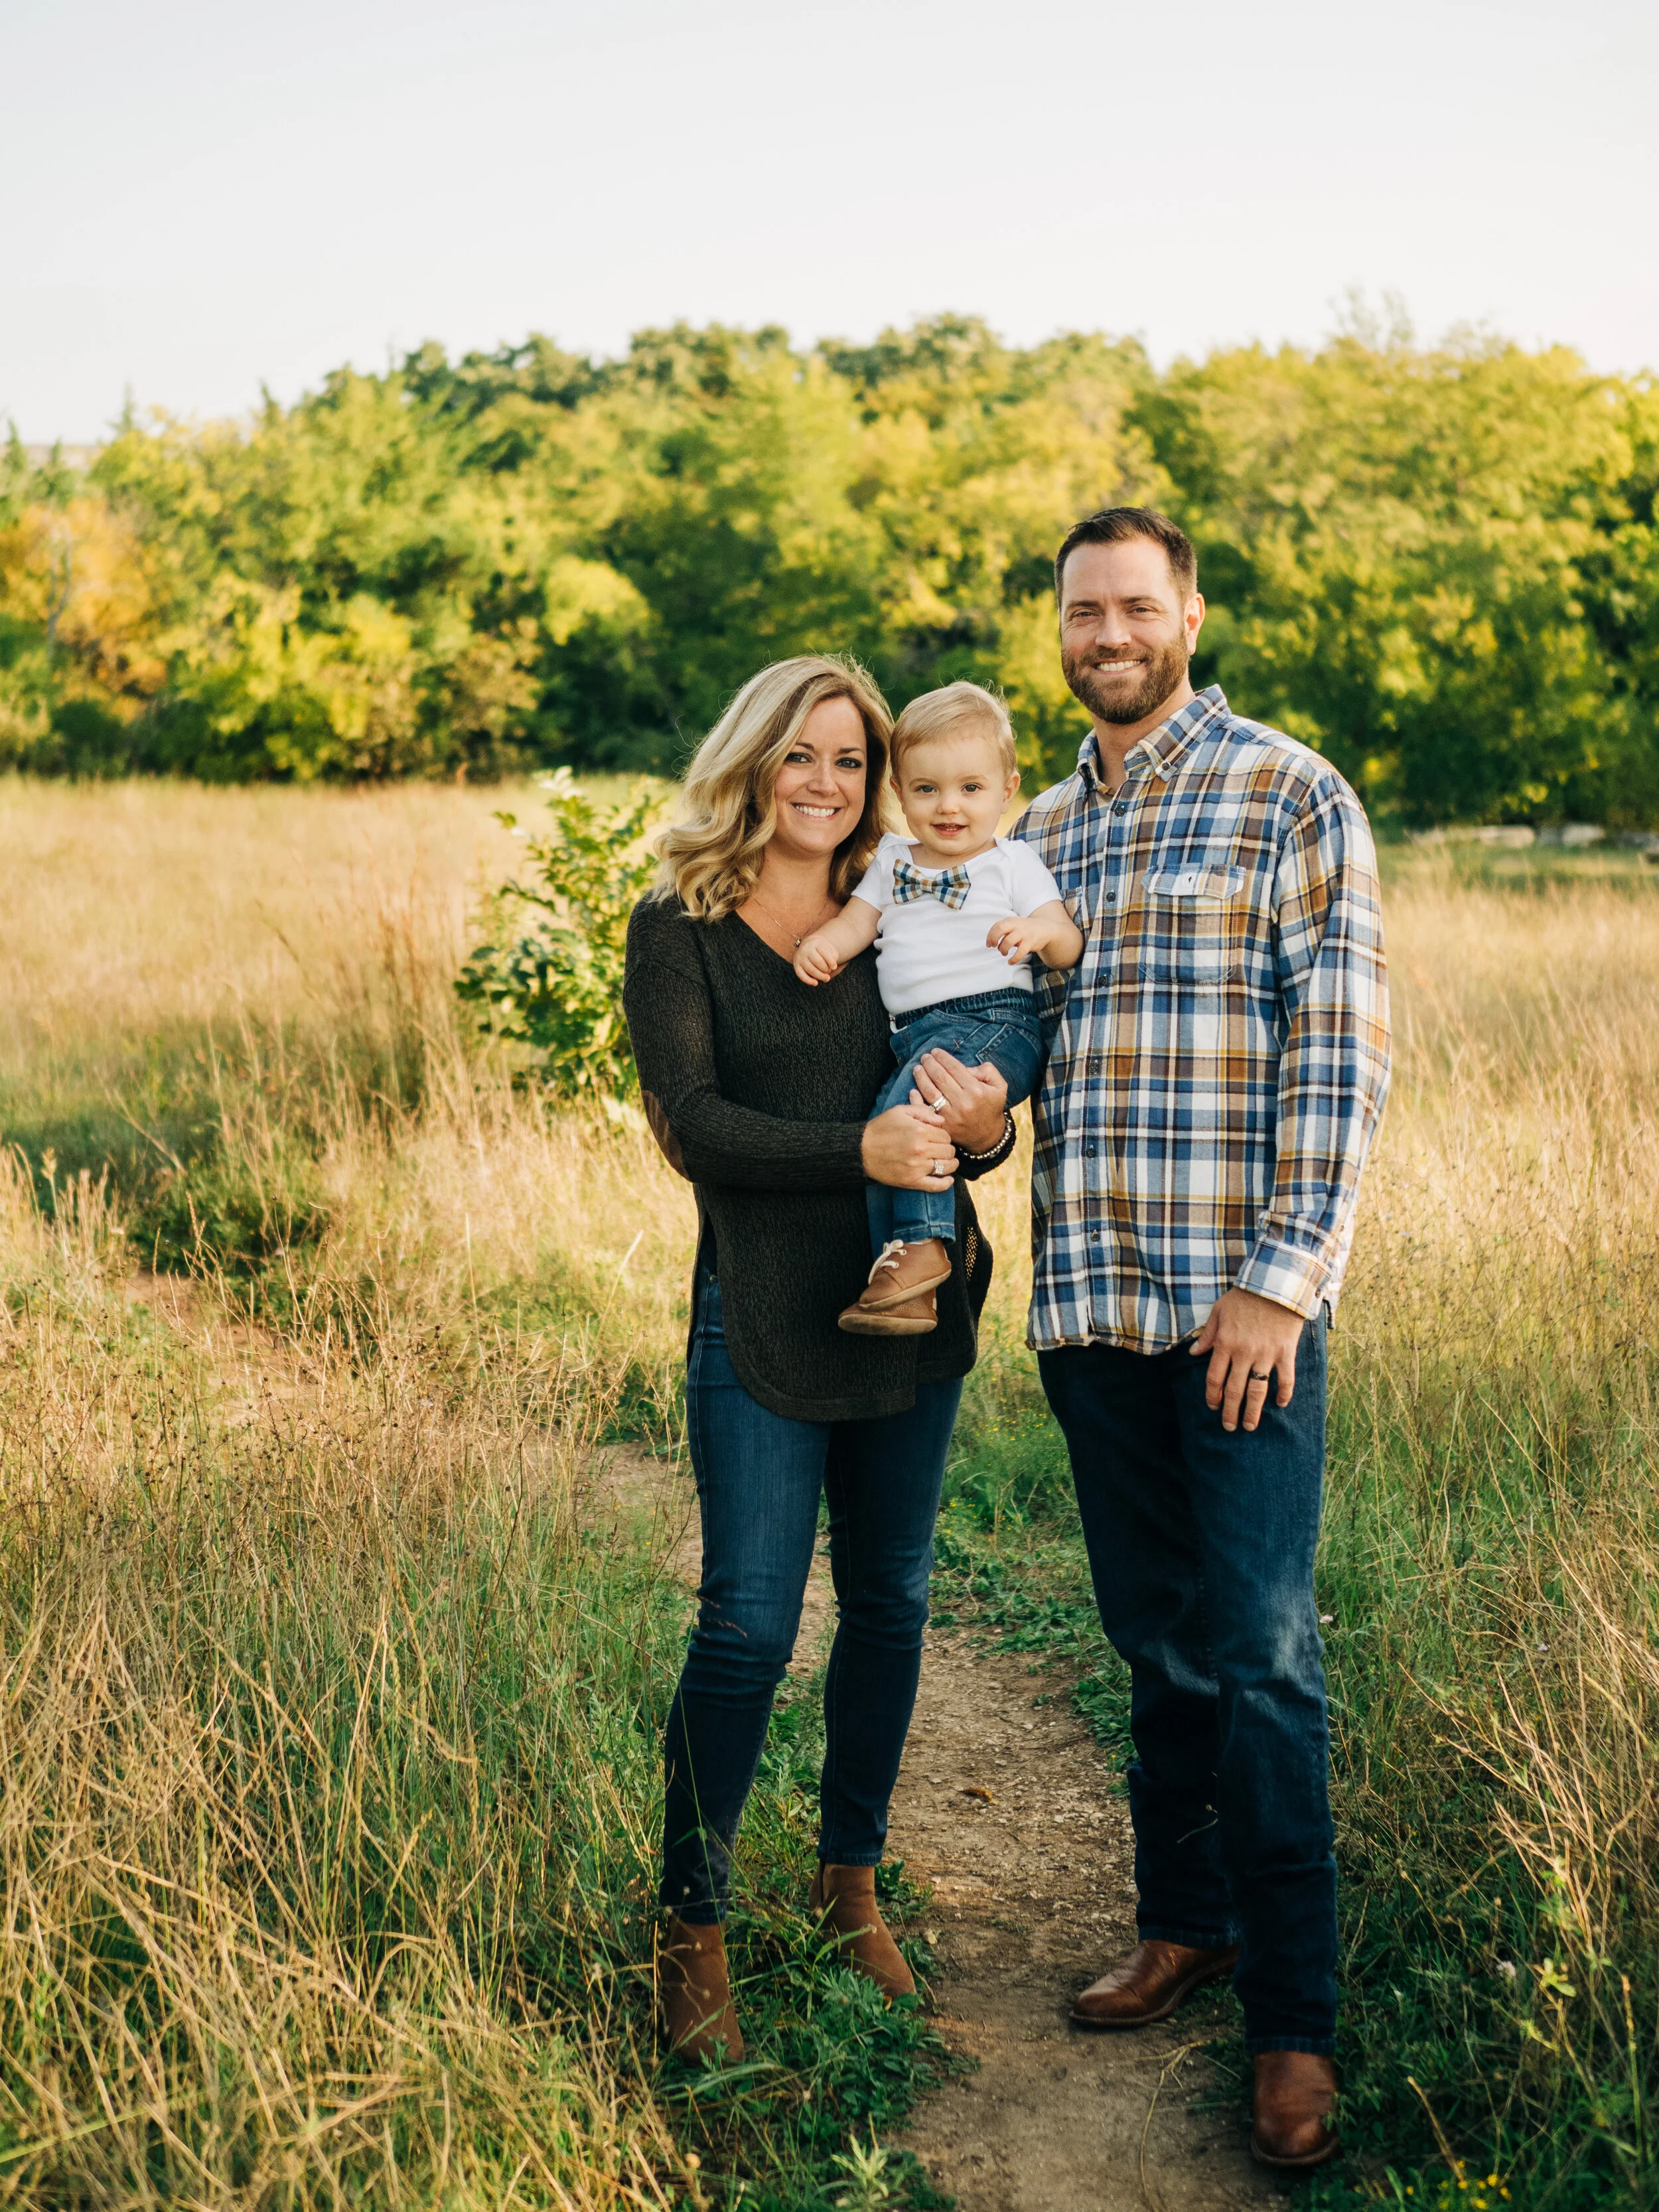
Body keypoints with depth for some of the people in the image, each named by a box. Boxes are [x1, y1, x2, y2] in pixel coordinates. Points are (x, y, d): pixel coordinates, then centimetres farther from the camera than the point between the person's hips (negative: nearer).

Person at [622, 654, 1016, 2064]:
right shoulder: (678, 930, -2)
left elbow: (975, 1108, 6)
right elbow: (693, 1120, -13)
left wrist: (982, 1128, -18)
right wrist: (859, 1150, -26)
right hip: (761, 1323, -4)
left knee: (889, 1606, 13)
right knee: (748, 1627, -5)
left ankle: (852, 1881, 30)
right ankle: (692, 1931, 10)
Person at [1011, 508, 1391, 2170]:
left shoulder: (1290, 797, -2)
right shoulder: (1037, 832, 15)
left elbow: (1338, 1051, -8)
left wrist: (1278, 1281, -15)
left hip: (1240, 1303, -5)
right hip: (1086, 1302, 5)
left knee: (1259, 1658, -4)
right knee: (1157, 1643, 14)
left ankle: (1293, 2018, 7)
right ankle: (1185, 1920, 30)